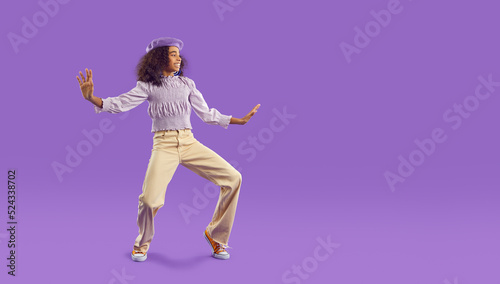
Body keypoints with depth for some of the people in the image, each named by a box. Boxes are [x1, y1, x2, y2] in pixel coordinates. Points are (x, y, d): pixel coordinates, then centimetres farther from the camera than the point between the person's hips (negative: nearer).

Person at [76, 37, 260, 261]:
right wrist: (91, 98, -20)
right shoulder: (148, 86, 5)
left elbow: (207, 114, 17)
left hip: (190, 143, 4)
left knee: (233, 178, -9)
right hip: (164, 145, -4)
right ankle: (142, 243, 13)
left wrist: (241, 120, 16)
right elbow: (120, 104, -4)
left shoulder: (187, 84, 14)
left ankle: (216, 235, 8)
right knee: (150, 199, -22)